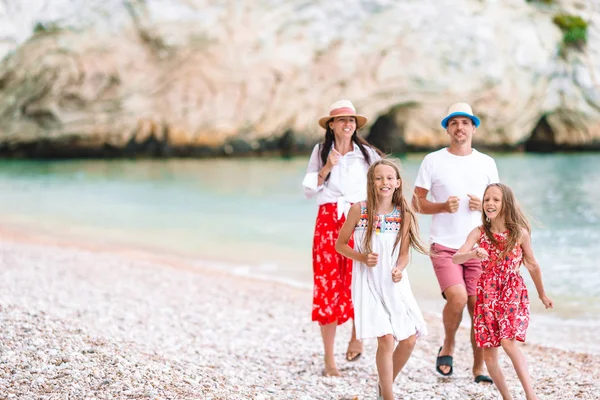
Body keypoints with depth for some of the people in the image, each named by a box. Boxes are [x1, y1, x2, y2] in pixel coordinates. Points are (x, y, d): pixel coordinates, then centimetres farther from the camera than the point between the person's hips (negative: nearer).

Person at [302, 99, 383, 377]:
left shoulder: (367, 154, 9)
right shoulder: (320, 152, 11)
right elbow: (308, 190, 7)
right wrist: (326, 168, -6)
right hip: (328, 221, 1)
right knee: (327, 285, -3)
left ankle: (356, 337, 16)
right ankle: (329, 358, 4)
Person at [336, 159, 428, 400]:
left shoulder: (404, 214, -2)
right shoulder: (359, 210, -8)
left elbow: (404, 253, 4)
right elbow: (340, 244, 1)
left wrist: (399, 269, -17)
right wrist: (362, 257, -16)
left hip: (395, 284, 3)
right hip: (368, 284, -3)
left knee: (409, 340, 3)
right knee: (386, 339, -12)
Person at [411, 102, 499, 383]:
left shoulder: (486, 163, 9)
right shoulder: (433, 161, 1)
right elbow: (417, 203, 3)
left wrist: (483, 205, -7)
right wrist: (443, 206, -15)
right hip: (444, 246, -3)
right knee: (457, 297, -22)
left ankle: (479, 368, 15)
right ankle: (448, 344, 7)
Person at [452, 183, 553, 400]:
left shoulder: (520, 232, -5)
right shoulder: (479, 233, -3)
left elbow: (532, 265, 8)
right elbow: (456, 258, -14)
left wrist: (542, 294, 19)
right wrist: (473, 254, -36)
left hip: (513, 291, -3)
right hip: (487, 293, 3)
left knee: (508, 341, -23)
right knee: (488, 353, 4)